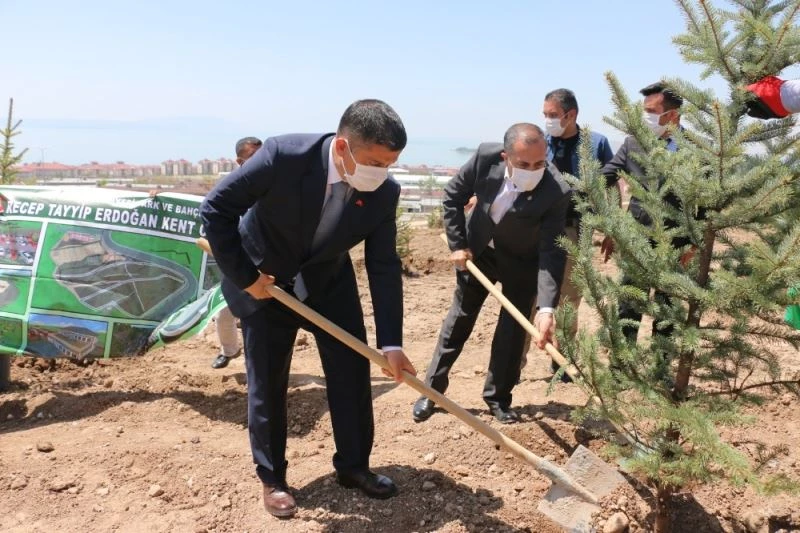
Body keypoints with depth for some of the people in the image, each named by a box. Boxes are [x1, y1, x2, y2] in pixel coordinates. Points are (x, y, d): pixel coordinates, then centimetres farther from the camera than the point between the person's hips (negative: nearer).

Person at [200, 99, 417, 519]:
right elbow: (215, 209, -22)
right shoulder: (283, 155, -32)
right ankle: (271, 478, 24)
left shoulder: (384, 192, -20)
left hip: (330, 284, 4)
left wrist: (391, 342, -17)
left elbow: (384, 268, -14)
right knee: (267, 385, 4)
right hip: (266, 284, -3)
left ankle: (353, 465, 26)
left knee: (353, 372, 5)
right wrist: (244, 277, -20)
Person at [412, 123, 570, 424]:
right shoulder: (486, 156, -28)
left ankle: (498, 397, 21)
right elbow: (453, 196, -11)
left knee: (513, 329, 0)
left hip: (522, 261, -2)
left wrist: (546, 309, -44)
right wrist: (457, 244, -11)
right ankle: (432, 389, 24)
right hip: (478, 249, 2)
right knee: (459, 318, 11)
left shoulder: (557, 192, -34)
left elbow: (552, 252, -34)